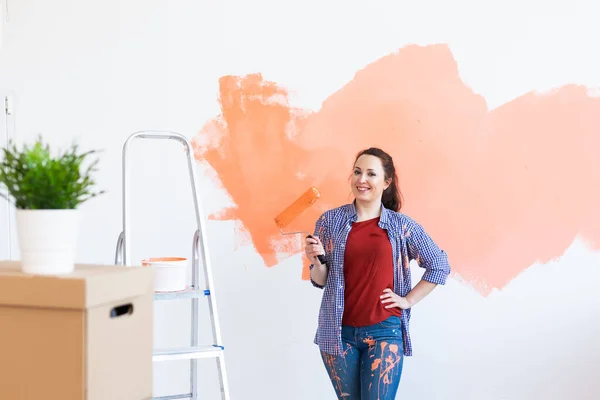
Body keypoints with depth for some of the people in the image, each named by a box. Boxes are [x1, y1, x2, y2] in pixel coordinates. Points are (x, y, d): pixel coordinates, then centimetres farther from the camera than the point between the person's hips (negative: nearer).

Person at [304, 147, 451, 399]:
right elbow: (320, 281, 5)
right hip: (339, 332, 1)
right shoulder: (330, 220, 0)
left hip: (384, 331, -1)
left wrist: (409, 300, 1)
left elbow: (439, 265, 6)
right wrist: (316, 261, -15)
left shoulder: (403, 226, -2)